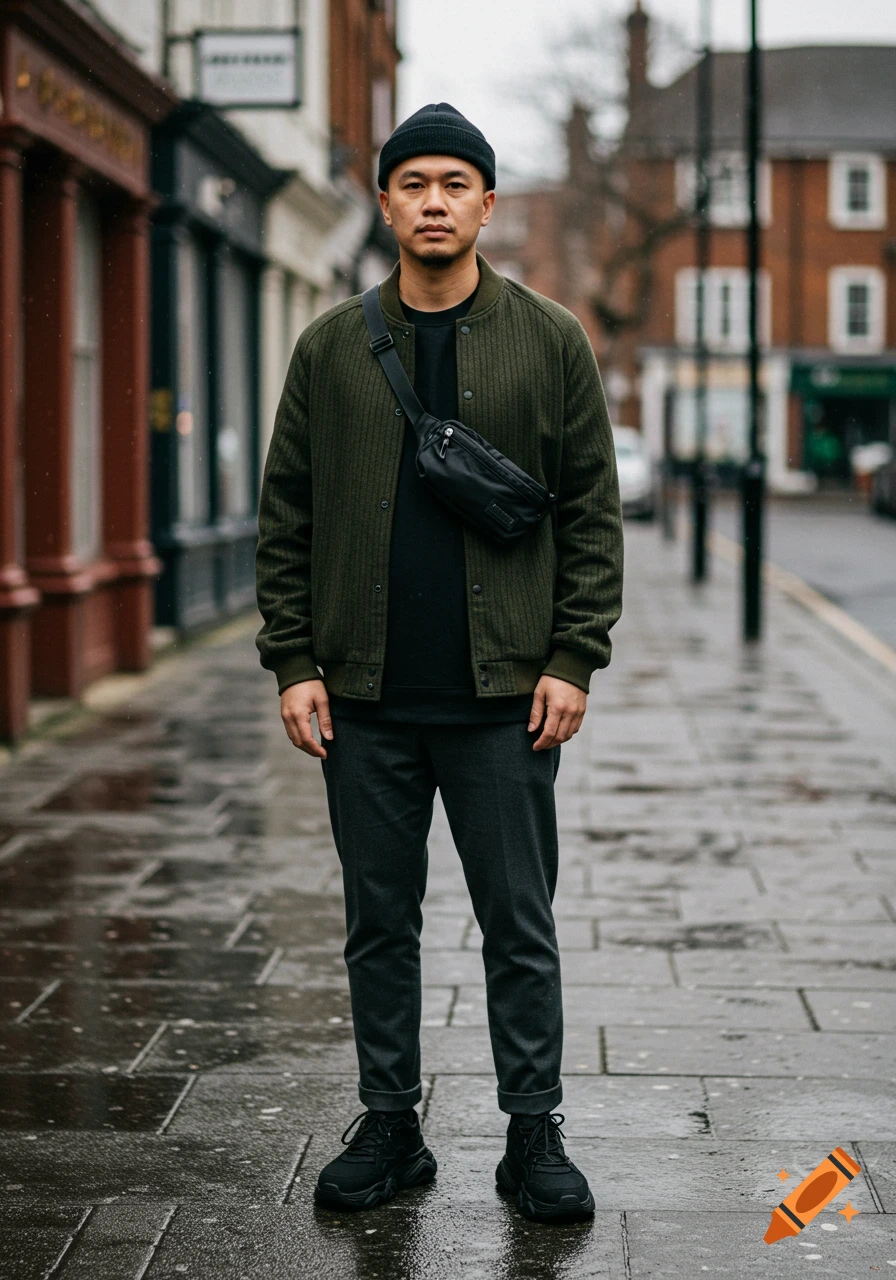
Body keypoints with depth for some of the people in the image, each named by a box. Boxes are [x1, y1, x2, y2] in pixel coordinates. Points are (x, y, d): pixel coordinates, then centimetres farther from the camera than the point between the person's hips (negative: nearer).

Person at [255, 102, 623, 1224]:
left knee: (520, 927, 5)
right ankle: (389, 1128, 21)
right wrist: (293, 661, -1)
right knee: (379, 924, 10)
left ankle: (533, 1134, 16)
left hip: (505, 699, -1)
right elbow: (285, 515, 8)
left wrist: (572, 661, -5)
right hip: (366, 702, 2)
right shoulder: (331, 347, 7)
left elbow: (593, 513, 3)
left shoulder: (550, 342, 3)